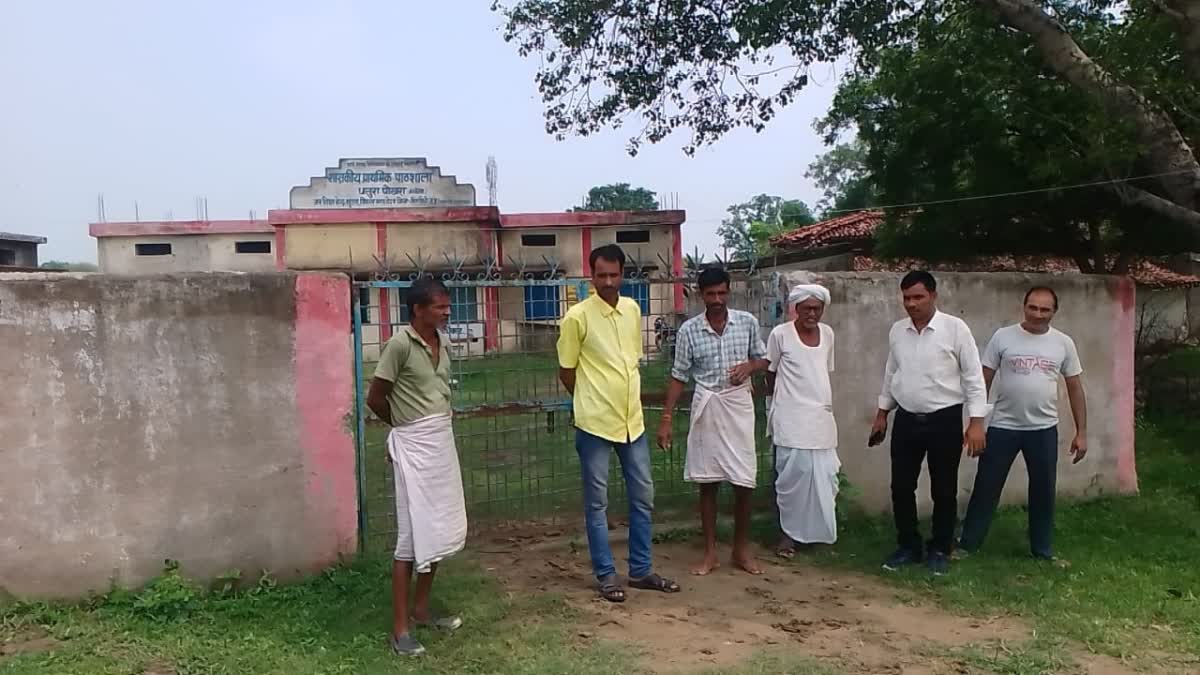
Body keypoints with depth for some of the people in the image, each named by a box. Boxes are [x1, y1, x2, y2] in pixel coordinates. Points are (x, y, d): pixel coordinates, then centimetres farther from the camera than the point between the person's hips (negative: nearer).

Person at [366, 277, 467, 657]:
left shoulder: (443, 343, 8)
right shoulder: (400, 344, -16)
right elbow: (375, 399, -10)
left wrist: (431, 426, 11)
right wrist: (405, 425, 6)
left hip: (443, 441, 8)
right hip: (414, 446, -8)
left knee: (439, 529, 14)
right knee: (413, 534, -4)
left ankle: (421, 610, 29)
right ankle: (400, 628, 6)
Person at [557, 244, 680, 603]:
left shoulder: (633, 309, 5)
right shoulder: (577, 317, -12)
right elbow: (566, 371, -3)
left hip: (632, 419, 6)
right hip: (595, 423, -6)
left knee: (643, 497, 12)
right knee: (597, 503, 6)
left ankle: (641, 570, 26)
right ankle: (606, 575, 19)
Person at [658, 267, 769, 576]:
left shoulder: (748, 322, -1)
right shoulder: (688, 330, -4)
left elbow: (762, 358, 11)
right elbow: (679, 376, 1)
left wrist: (749, 366, -12)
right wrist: (666, 418, -3)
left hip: (739, 406, 1)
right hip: (706, 408, 0)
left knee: (744, 482, 3)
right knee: (708, 482, 6)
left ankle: (741, 548, 22)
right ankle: (710, 552, 18)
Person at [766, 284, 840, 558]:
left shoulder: (827, 333, 7)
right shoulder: (780, 334, -8)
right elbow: (770, 373, 2)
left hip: (822, 415, 5)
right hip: (792, 417, -5)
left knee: (825, 474, 5)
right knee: (793, 474, -4)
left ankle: (818, 531, 22)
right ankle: (788, 532, 9)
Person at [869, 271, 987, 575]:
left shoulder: (955, 328, -10)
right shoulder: (897, 330, 4)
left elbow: (973, 377, -8)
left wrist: (976, 422, -13)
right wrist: (882, 414, 15)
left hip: (945, 420, -4)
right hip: (906, 420, 4)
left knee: (943, 490, 8)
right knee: (901, 487, 7)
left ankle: (940, 550, 23)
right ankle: (908, 546, 23)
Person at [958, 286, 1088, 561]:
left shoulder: (1063, 343, 1)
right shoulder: (1003, 337, -5)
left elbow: (1075, 388, 6)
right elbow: (983, 381, -2)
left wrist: (1081, 432, 4)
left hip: (1044, 429, 2)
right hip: (1003, 427, -2)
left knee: (1043, 491, 12)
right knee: (986, 487, 5)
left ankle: (1043, 551, 27)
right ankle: (967, 544, 16)